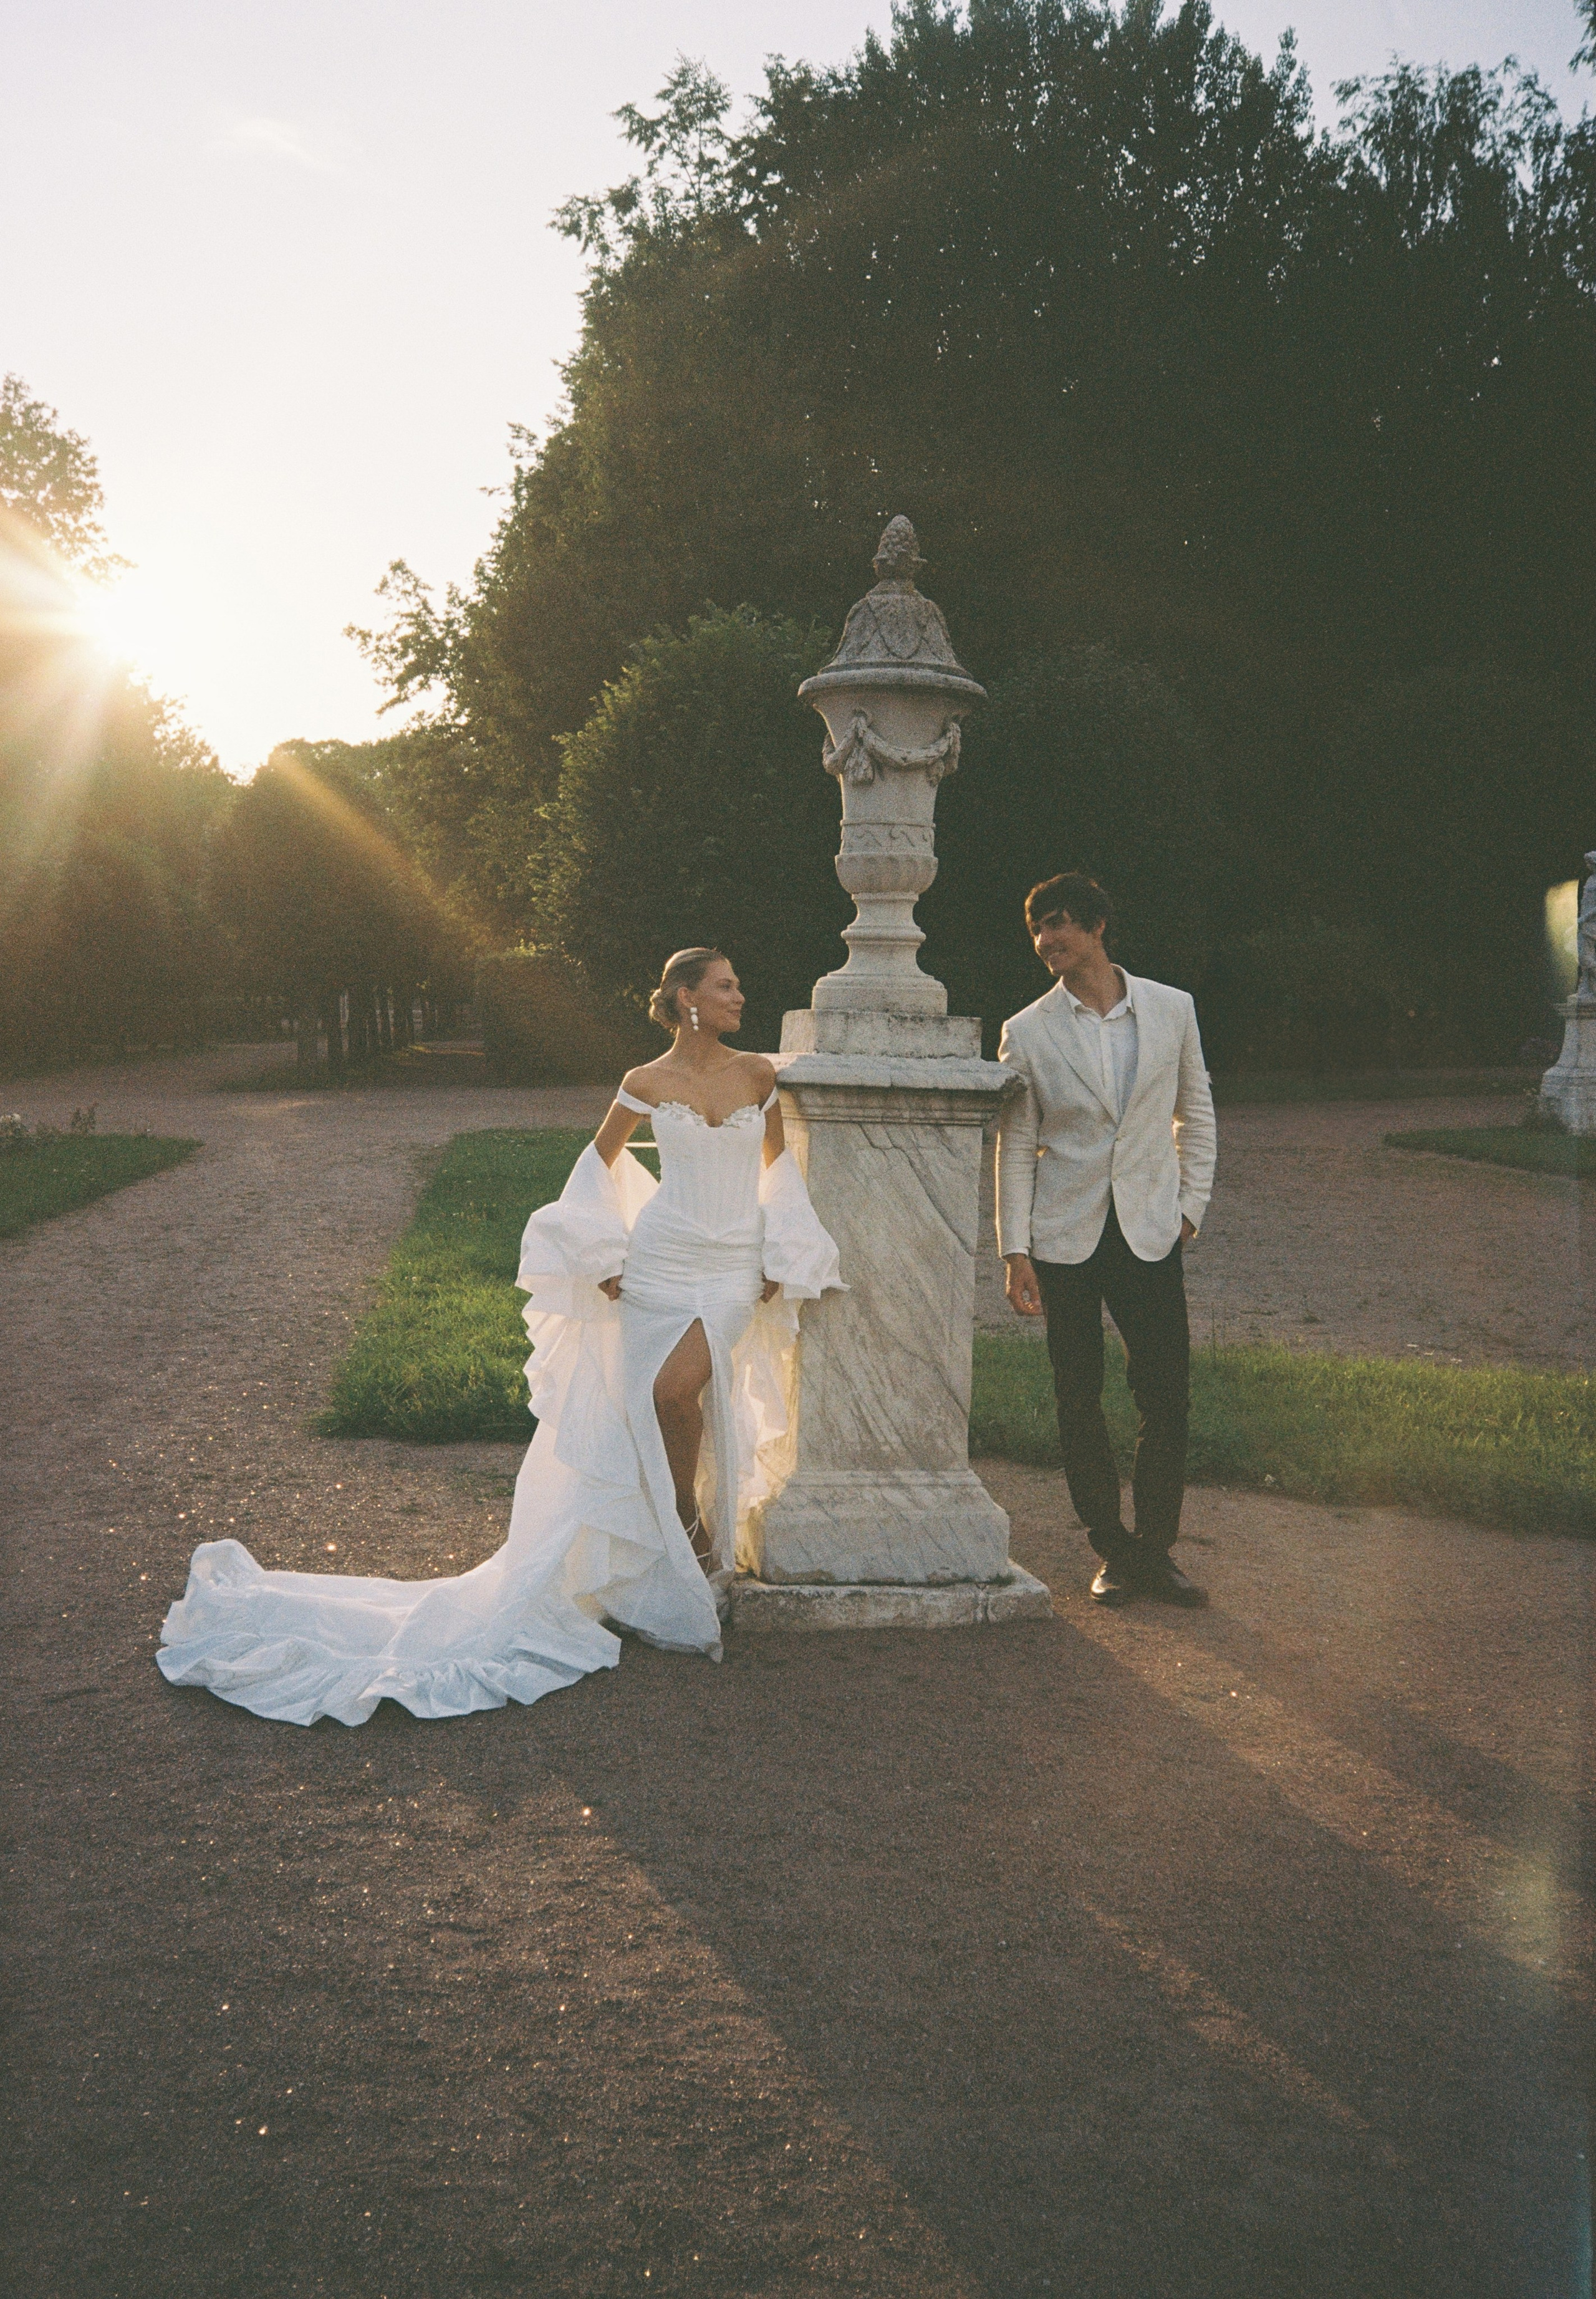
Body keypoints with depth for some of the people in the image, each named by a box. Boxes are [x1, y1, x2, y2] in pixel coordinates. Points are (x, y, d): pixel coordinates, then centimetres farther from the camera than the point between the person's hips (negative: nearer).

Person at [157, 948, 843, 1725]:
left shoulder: (757, 1074, 3)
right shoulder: (646, 1084, -1)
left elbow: (780, 1164, 14)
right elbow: (601, 1156, 14)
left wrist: (782, 1259, 5)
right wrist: (600, 1256, 5)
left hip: (735, 1270, 0)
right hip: (662, 1261, 1)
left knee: (676, 1388, -22)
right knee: (641, 1410, -1)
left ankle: (692, 1524, 1)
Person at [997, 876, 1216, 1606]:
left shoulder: (1172, 1010, 4)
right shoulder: (1028, 1033, 0)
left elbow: (1195, 1114, 13)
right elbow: (1014, 1148, 1)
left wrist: (1190, 1207, 5)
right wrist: (1014, 1252, -4)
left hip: (1150, 1234, 1)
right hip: (1065, 1238, -1)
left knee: (1167, 1396, -2)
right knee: (1078, 1400, 4)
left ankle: (1155, 1549, 12)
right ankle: (1111, 1551, 17)